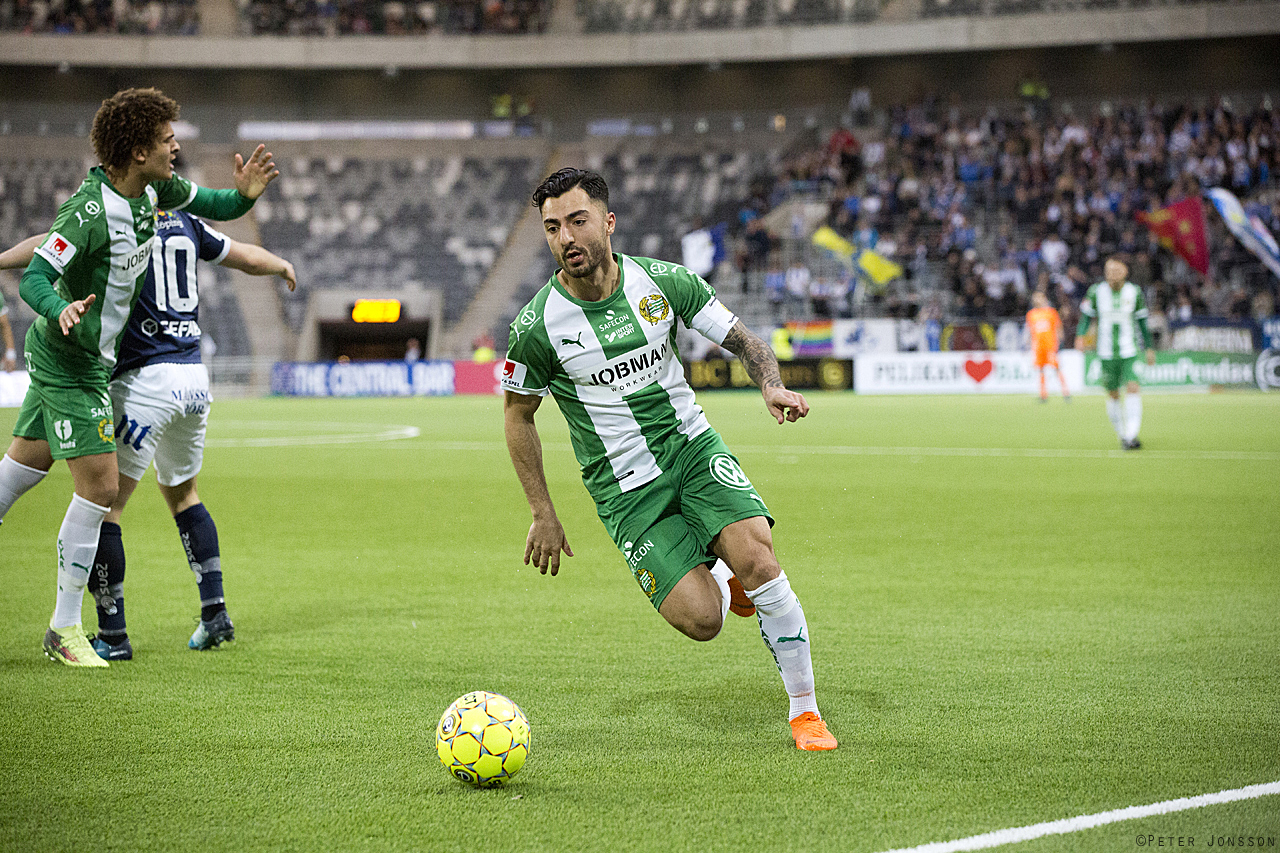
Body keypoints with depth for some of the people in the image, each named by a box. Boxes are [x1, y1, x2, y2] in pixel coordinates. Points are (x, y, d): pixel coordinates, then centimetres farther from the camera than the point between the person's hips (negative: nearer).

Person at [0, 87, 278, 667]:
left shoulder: (154, 189, -1)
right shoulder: (91, 211, -26)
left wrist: (244, 195, -6)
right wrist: (61, 309, -46)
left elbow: (206, 205, 16)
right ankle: (64, 630, 0)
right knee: (100, 487, -10)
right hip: (70, 364, -10)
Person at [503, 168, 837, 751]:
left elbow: (741, 339, 5)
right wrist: (542, 514, 2)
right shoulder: (537, 326, -13)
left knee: (756, 558, -22)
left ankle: (804, 711, -4)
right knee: (700, 621, -17)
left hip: (694, 446, 2)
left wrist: (772, 386, -17)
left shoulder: (663, 282, -7)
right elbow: (518, 412, 3)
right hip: (625, 488, -2)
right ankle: (724, 585, 23)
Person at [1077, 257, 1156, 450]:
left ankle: (1132, 435, -18)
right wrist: (1080, 335, -8)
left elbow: (1142, 321, 10)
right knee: (1113, 394, 5)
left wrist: (1149, 348, 13)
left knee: (1132, 388, -18)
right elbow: (1087, 316, 9)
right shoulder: (1096, 292, -2)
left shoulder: (1135, 292, 0)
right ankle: (1122, 434, 22)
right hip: (1107, 352, 1)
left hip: (1129, 352, -1)